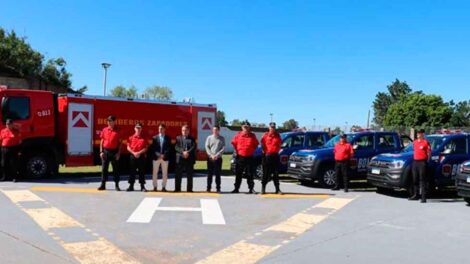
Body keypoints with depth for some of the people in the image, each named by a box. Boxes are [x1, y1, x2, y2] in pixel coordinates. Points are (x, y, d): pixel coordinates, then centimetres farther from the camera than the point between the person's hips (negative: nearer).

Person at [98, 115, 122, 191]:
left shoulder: (118, 131, -1)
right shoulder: (104, 130, 7)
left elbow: (120, 142, -1)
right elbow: (102, 141, 10)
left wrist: (118, 153, -8)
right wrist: (101, 151, 2)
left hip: (114, 151, -2)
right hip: (105, 151, 3)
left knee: (116, 169, 2)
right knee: (104, 168, 5)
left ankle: (117, 185, 9)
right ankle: (103, 185, 12)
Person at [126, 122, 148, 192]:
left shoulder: (144, 138, 4)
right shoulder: (131, 137, 6)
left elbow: (145, 148, -2)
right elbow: (128, 147, 3)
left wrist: (139, 153, -14)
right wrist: (134, 153, -10)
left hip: (141, 156, -1)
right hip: (133, 156, 1)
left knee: (142, 171, 0)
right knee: (132, 171, 5)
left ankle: (142, 187, 5)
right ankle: (131, 186, 11)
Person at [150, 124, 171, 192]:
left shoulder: (168, 138, 7)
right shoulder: (155, 138, 8)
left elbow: (169, 148, -1)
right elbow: (152, 148, 2)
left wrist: (164, 155, -13)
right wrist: (157, 154, -12)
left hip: (165, 158, 0)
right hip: (156, 158, 1)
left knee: (164, 173, 1)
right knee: (155, 173, 2)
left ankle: (163, 187, 8)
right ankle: (155, 187, 9)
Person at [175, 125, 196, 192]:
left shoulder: (192, 139, 12)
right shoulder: (178, 138, 12)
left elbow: (194, 147, -2)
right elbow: (176, 147, -1)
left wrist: (188, 152, -17)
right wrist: (183, 152, -16)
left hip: (189, 159, 0)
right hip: (180, 159, 0)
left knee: (189, 175, 2)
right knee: (178, 175, 1)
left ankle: (189, 189, 8)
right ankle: (177, 189, 8)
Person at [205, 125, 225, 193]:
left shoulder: (222, 138, 6)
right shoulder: (209, 138, 8)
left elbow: (223, 148, -2)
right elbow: (207, 147, 2)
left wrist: (217, 155, -13)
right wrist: (211, 155, -11)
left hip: (218, 158, -1)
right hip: (210, 158, 1)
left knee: (218, 174, 1)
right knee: (209, 174, 4)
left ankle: (218, 188, 6)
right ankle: (208, 188, 10)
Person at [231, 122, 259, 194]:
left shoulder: (252, 136, 2)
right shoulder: (238, 135, 1)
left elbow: (256, 144, 14)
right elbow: (233, 143, 13)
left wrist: (252, 150, 5)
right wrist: (237, 151, 8)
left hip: (249, 157, 0)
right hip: (240, 157, 0)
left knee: (250, 174, 2)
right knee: (238, 174, 6)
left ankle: (251, 188, 8)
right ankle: (236, 188, 13)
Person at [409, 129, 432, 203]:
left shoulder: (425, 142, -6)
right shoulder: (414, 142, 15)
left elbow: (429, 152, -5)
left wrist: (426, 160, -7)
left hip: (422, 162, -7)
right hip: (415, 161, 7)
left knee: (423, 180, -7)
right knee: (415, 179, 13)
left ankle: (423, 197, -6)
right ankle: (416, 195, 24)